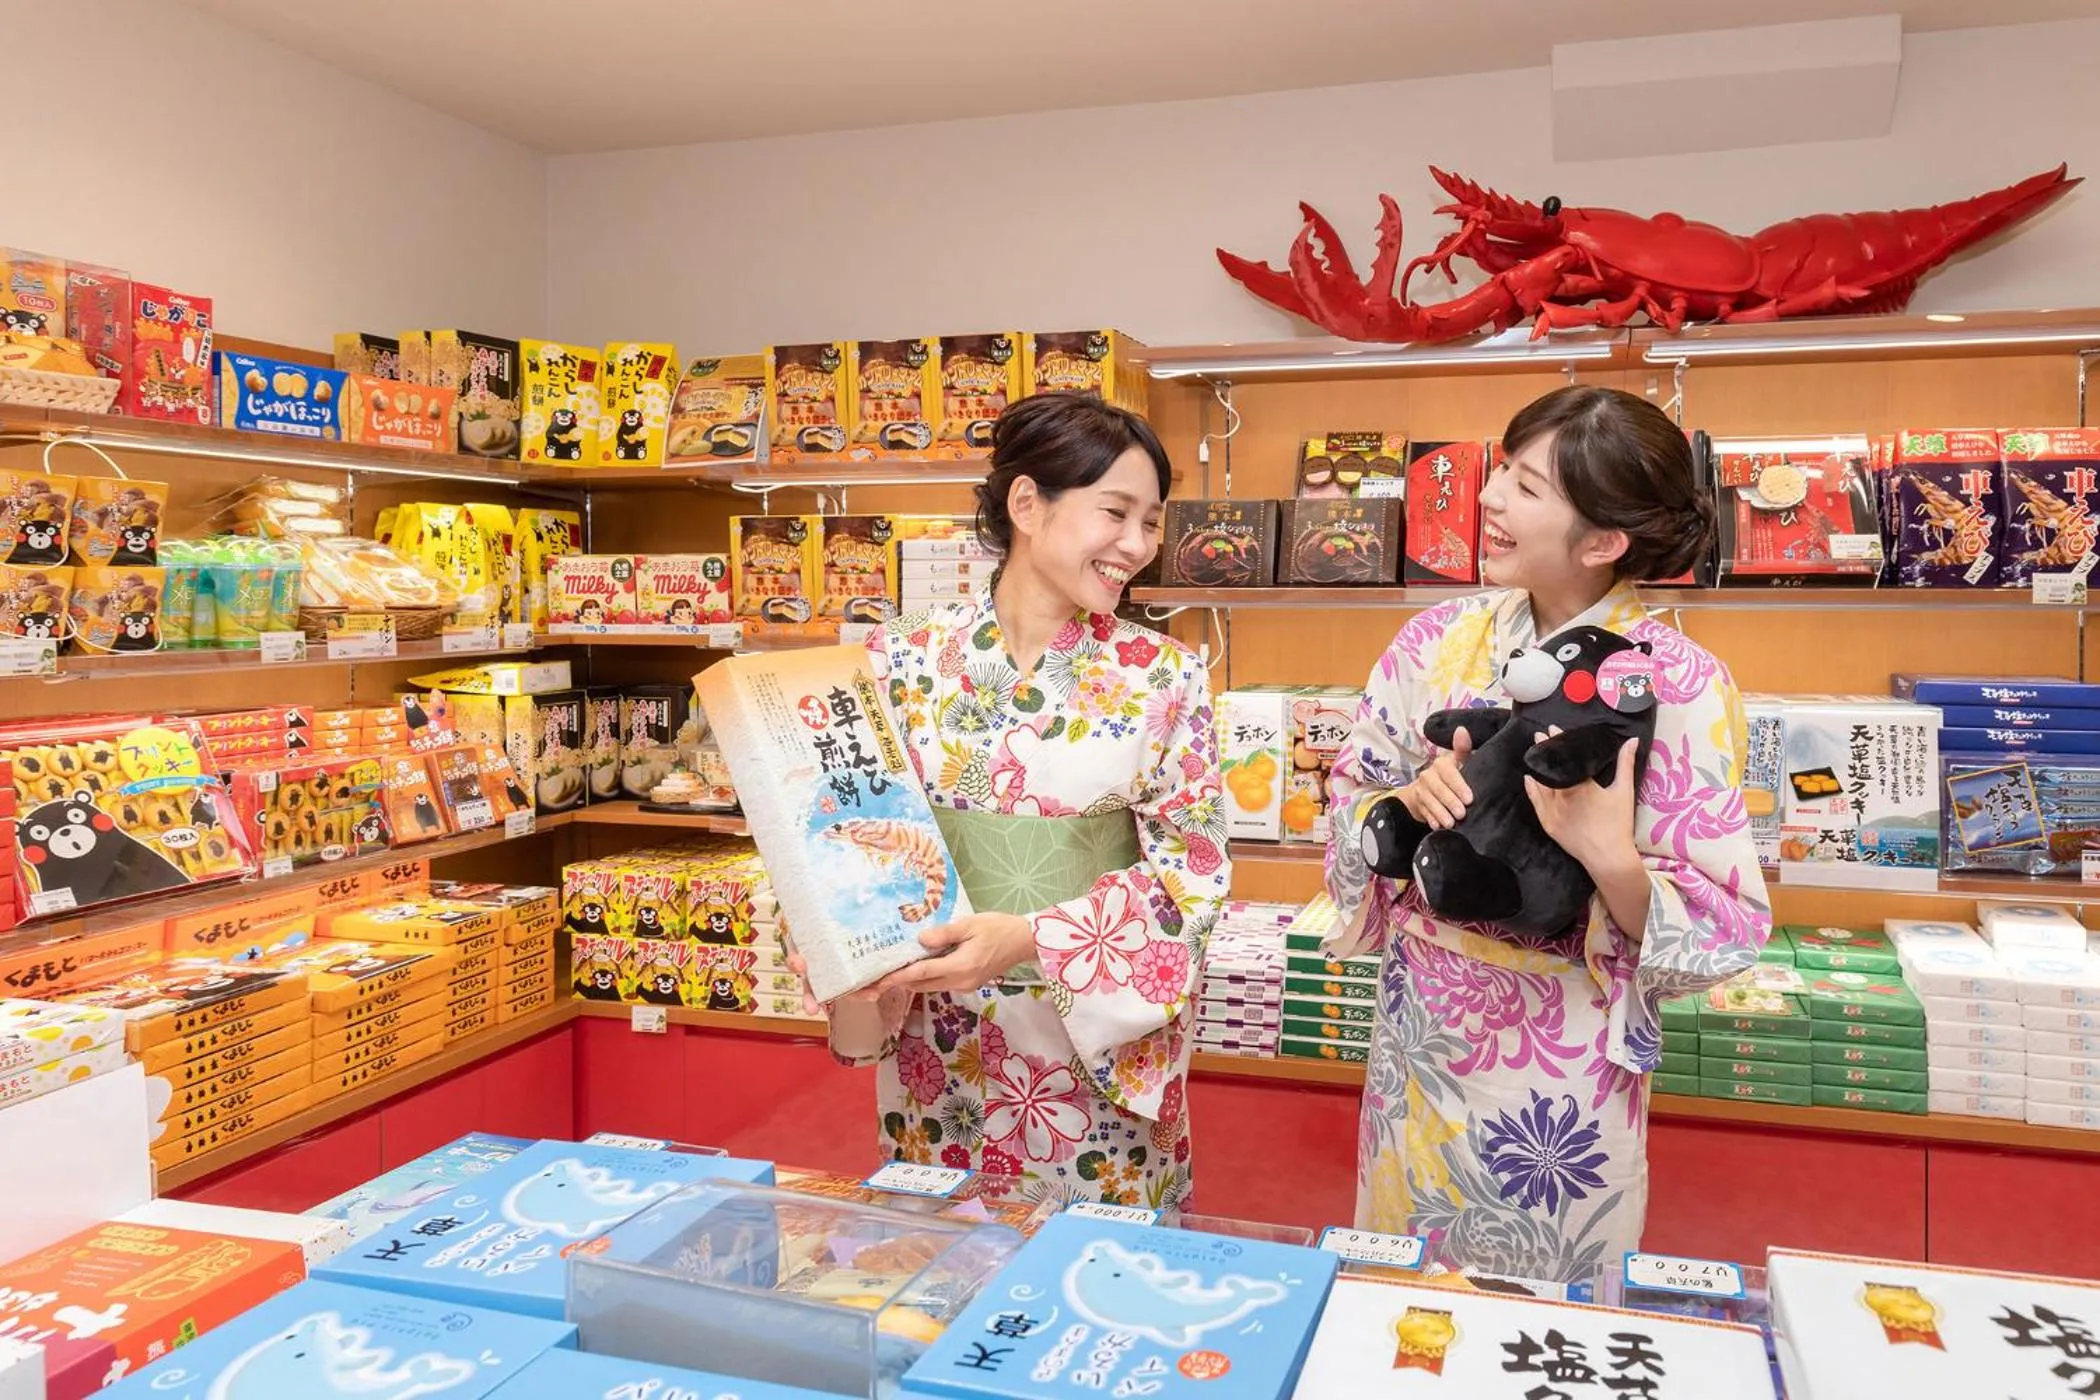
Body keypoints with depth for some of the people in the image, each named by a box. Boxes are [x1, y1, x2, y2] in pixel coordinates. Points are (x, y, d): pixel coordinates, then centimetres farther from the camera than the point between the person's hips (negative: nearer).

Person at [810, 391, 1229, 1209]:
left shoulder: (1163, 679, -5)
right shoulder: (903, 660, -4)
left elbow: (1193, 868, -9)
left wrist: (1032, 939, -22)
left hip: (1106, 1048, 0)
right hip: (940, 1052, 1)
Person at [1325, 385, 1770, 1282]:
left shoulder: (1680, 688, -17)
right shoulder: (1439, 641, -4)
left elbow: (1722, 930, -14)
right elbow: (1349, 806, 4)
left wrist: (1609, 855, -31)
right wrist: (1411, 800, -16)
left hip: (1561, 1059, -4)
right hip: (1419, 1037, 4)